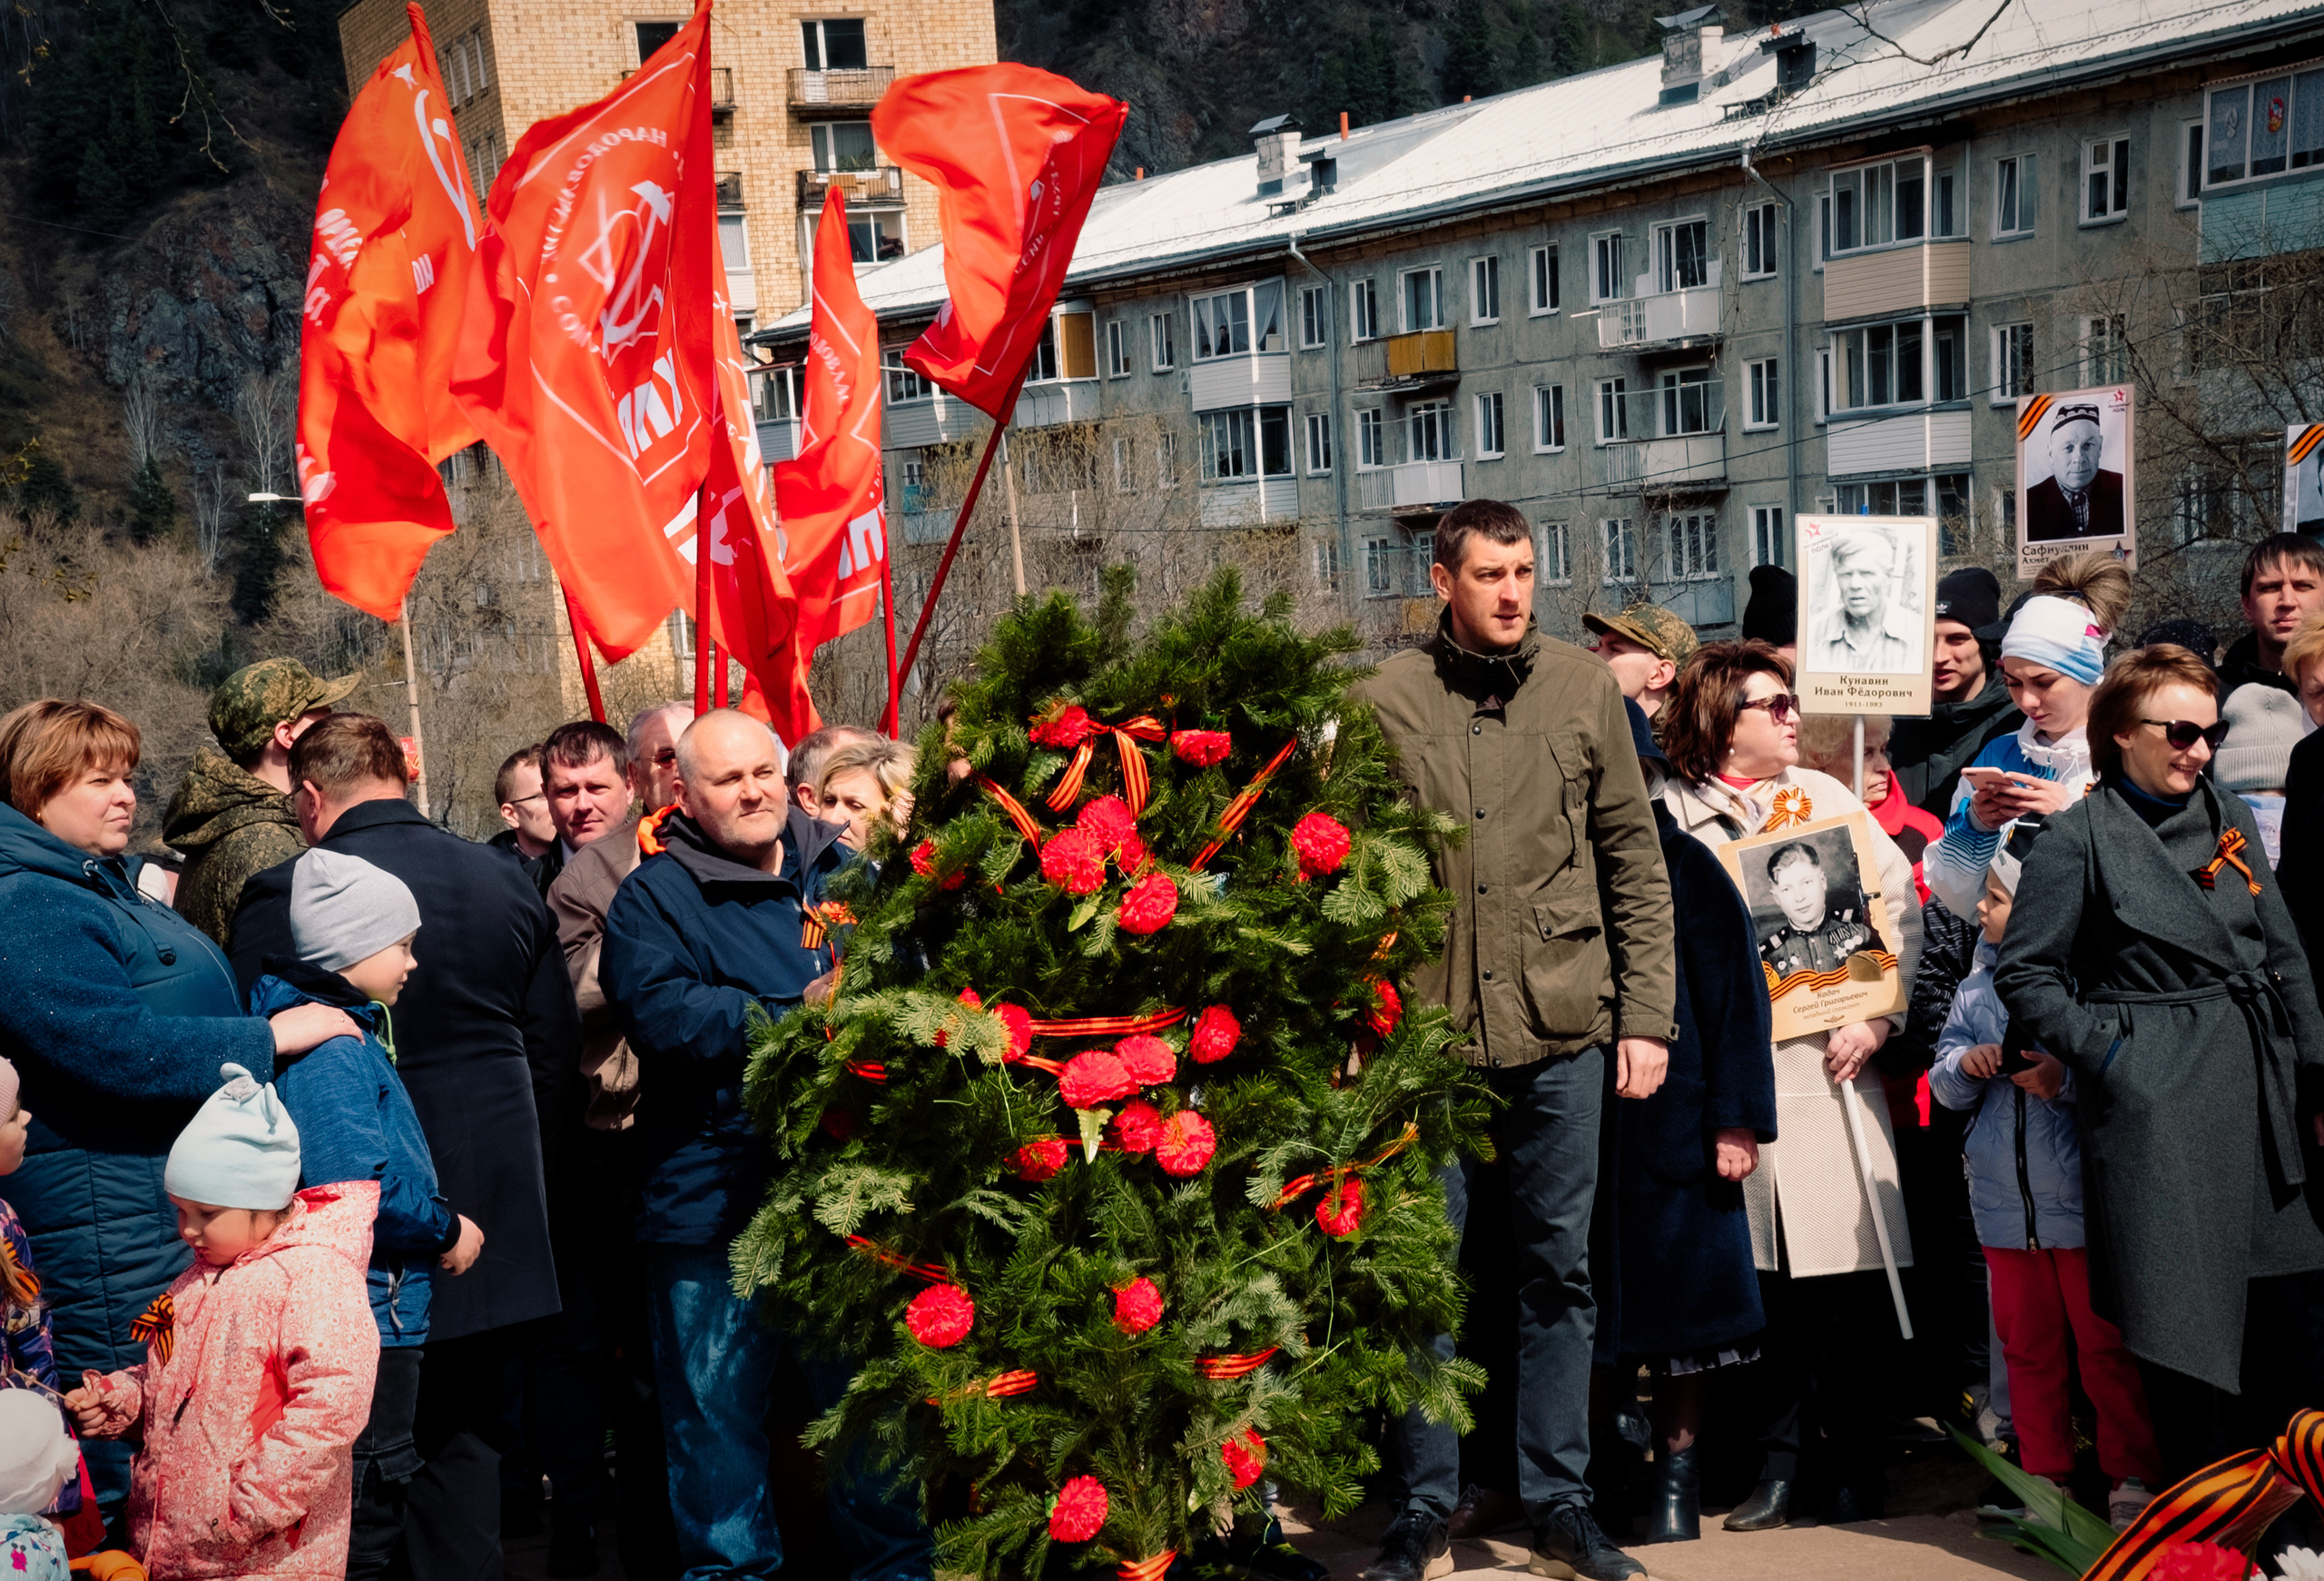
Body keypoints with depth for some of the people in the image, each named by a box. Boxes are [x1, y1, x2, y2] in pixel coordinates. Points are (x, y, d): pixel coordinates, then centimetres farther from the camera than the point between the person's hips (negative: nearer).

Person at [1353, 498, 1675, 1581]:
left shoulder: (1583, 690, 5)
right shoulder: (1385, 703, 0)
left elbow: (1635, 862, 7)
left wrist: (1647, 1015, 3)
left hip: (1562, 1034, 1)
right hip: (1427, 1033, -1)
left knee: (1558, 1271, 10)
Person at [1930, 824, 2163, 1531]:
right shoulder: (1977, 991, 8)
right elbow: (1944, 1087, 11)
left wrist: (2068, 1080, -23)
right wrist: (1965, 1065, -10)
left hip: (2082, 1198, -5)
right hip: (2006, 1203, 5)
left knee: (2105, 1346, 3)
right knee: (2028, 1347, 13)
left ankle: (2131, 1476, 14)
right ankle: (2046, 1477, 23)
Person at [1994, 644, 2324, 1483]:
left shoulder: (2231, 817, 13)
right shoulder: (2078, 836, -4)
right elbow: (2024, 972, -4)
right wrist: (2102, 1052, -10)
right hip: (2156, 1096, -5)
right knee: (2186, 1320, -2)